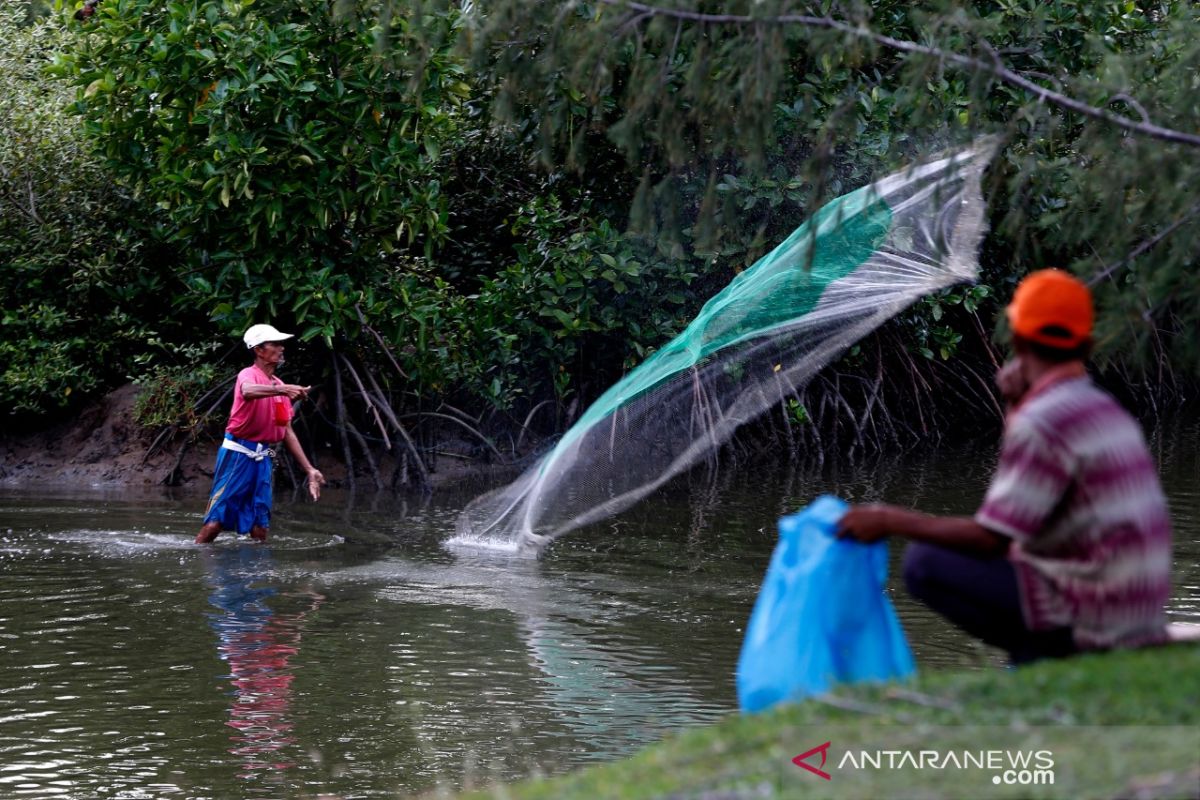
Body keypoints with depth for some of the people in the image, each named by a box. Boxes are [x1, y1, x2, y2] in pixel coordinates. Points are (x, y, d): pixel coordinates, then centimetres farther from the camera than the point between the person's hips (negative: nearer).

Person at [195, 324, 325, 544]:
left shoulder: (280, 387, 14)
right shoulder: (248, 375, -8)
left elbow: (288, 433, 18)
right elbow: (248, 392, -35)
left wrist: (309, 470, 13)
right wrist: (281, 390, -51)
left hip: (262, 458, 7)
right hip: (237, 453, -7)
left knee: (260, 526, 4)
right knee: (216, 521, -8)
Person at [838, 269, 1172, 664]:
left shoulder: (1042, 423, -17)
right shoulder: (1104, 408, 12)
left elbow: (990, 539, -19)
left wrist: (892, 520, -11)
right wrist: (1016, 406, 11)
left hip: (1092, 621, -9)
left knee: (924, 562, -8)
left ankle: (1039, 651, -6)